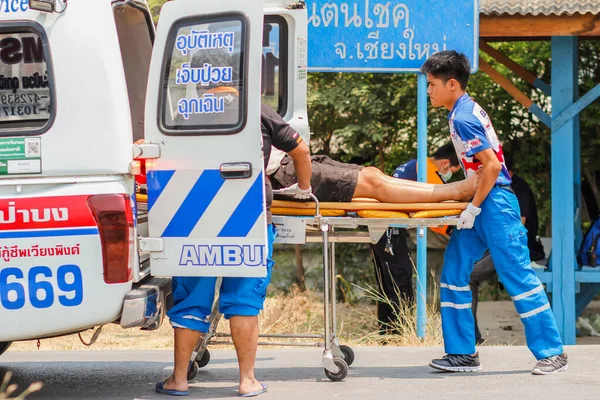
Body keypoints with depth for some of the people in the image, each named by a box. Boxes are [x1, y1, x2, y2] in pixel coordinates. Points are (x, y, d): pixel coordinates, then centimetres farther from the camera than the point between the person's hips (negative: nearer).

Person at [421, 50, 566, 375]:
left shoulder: (462, 119, -16)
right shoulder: (469, 109, 13)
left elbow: (491, 165, -23)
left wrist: (473, 207, -18)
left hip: (494, 203, -10)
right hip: (482, 204, 10)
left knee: (516, 274, -6)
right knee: (454, 271, 7)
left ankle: (552, 352, 0)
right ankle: (462, 353, 8)